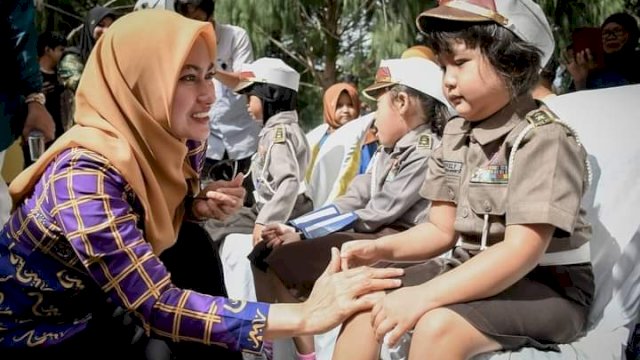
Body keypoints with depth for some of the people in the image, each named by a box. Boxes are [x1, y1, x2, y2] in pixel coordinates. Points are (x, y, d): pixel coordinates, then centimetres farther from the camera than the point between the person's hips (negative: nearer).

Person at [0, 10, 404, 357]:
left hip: (89, 313, 6)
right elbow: (156, 306, -35)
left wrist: (201, 207, -16)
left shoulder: (180, 142, -11)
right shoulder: (85, 174, -32)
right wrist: (304, 315, -40)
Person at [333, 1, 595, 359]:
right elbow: (441, 230, 8)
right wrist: (381, 248, -10)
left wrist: (423, 295, -33)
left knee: (438, 325, -32)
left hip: (549, 287, -7)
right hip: (475, 273, 7)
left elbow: (521, 252, -27)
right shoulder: (456, 134, 6)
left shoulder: (543, 138, -18)